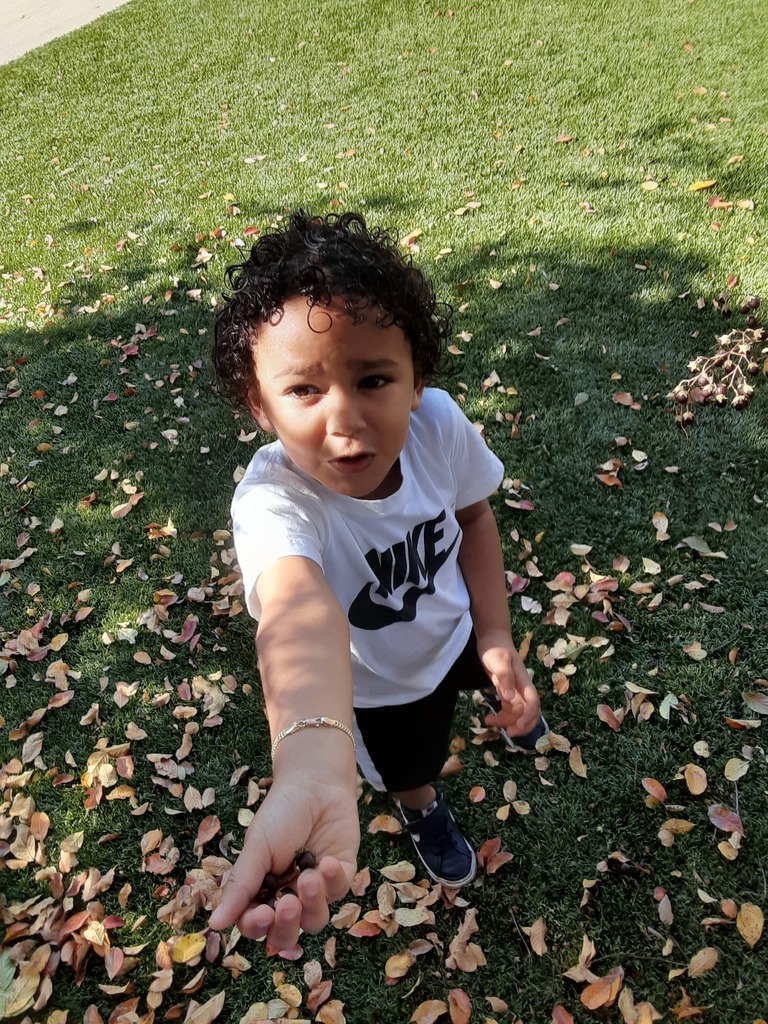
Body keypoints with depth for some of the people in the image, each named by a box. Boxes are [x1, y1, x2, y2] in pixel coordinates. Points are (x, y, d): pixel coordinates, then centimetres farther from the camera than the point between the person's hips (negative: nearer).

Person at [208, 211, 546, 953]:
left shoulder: (437, 422, -32)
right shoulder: (272, 505, -45)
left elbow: (472, 514, -12)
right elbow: (300, 615, -66)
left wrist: (495, 637, -15)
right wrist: (312, 768, -85)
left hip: (458, 624, 3)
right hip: (376, 685, -3)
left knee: (504, 678, 35)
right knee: (408, 765, 27)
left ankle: (498, 693, 76)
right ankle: (422, 809, 66)